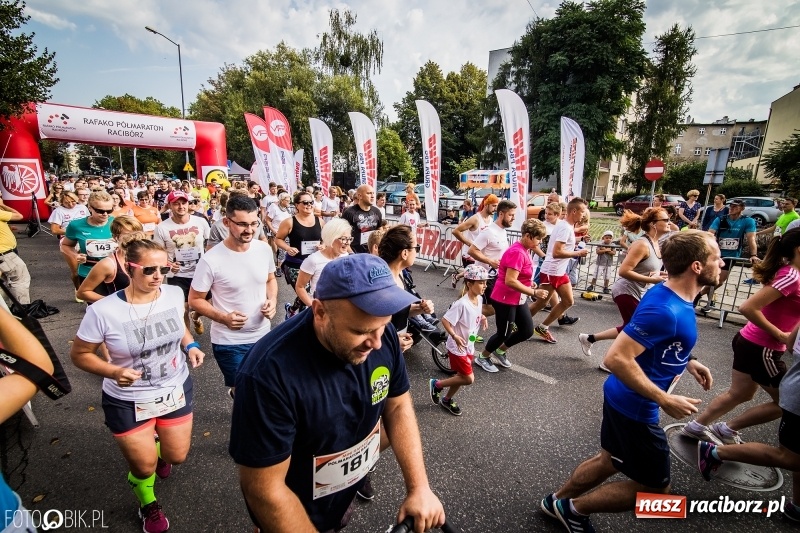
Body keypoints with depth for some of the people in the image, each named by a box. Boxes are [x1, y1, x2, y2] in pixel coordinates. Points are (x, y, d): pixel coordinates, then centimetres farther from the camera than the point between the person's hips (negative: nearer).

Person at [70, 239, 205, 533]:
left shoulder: (174, 294, -13)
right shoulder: (103, 311, -24)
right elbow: (79, 354, -10)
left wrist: (190, 345, -9)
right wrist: (113, 372, -26)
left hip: (176, 390, 3)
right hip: (128, 401, -3)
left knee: (177, 456, 19)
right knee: (145, 466, 13)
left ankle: (157, 445, 57)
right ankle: (148, 504, 50)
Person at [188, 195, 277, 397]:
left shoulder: (265, 249, -6)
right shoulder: (211, 260, -19)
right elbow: (194, 300, -8)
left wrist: (272, 301, -8)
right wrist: (223, 317, -23)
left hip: (263, 335, 5)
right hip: (229, 342, -4)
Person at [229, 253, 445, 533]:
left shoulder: (382, 335, -20)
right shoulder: (268, 373, -37)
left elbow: (398, 407, -8)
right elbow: (264, 489, -28)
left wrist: (419, 487, -14)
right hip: (297, 511, -4)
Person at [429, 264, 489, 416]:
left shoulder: (479, 299, -2)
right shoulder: (462, 304, -28)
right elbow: (445, 320, -26)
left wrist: (482, 318, 0)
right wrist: (455, 337, -33)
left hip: (469, 346, 8)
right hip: (458, 347, -8)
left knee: (462, 376, 17)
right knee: (468, 379, -3)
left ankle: (446, 400, 39)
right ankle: (437, 384, 15)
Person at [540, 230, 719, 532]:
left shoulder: (672, 297, 2)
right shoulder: (665, 309, -29)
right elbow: (617, 358, -32)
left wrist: (685, 361, 11)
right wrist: (665, 400, -25)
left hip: (623, 398, 10)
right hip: (634, 407, -10)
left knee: (610, 461, 25)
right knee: (654, 487, 9)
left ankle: (557, 501, 42)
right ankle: (573, 509, 23)